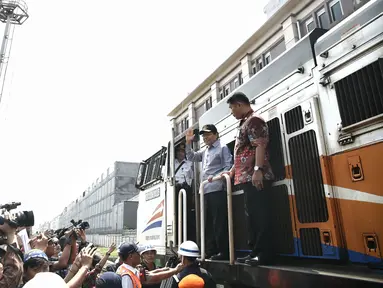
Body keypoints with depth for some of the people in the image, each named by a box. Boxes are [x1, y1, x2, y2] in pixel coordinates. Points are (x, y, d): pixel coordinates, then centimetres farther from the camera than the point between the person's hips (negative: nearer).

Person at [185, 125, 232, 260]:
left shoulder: (222, 148, 1)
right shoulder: (205, 151, 22)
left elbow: (228, 167, -8)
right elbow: (191, 157, 29)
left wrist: (215, 177, -21)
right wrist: (188, 143, 16)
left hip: (218, 190, -8)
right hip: (206, 191, 8)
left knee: (219, 222, -7)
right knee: (209, 222, 10)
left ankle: (224, 251, 0)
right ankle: (210, 251, 18)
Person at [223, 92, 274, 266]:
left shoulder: (254, 121, -5)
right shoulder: (245, 123, 25)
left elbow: (260, 146, -18)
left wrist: (258, 170, -26)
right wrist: (232, 171, 31)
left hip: (255, 177, -10)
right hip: (247, 177, 10)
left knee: (259, 215, -6)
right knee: (252, 215, 11)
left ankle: (263, 254, 1)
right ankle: (255, 252, 19)